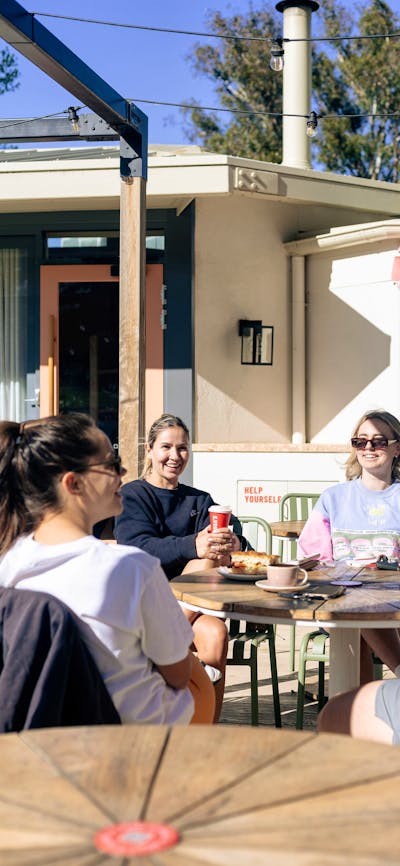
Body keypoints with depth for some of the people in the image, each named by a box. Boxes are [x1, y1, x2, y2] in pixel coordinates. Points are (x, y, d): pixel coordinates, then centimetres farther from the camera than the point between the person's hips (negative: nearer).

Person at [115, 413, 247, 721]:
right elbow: (139, 547, -17)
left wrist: (232, 543, -29)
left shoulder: (199, 500, 17)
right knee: (215, 631, -31)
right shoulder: (131, 496, 3)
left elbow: (235, 534, -2)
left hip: (193, 604, 4)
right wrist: (193, 546, -36)